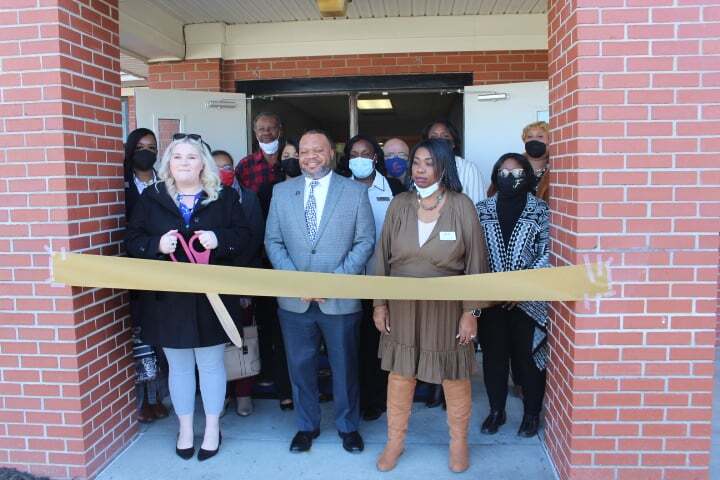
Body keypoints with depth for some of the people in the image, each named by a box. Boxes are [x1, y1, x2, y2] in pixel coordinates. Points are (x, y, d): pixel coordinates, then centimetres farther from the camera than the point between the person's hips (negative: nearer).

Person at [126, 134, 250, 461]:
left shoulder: (225, 197, 1)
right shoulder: (151, 197, 3)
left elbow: (243, 235, -1)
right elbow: (133, 240, 1)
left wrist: (219, 239, -21)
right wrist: (157, 244, -19)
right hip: (168, 296, 1)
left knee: (211, 364, 10)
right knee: (179, 365, 14)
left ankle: (212, 428, 28)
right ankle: (185, 428, 31)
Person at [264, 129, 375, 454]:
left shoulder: (355, 191, -1)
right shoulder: (282, 191, 5)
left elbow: (365, 241, -4)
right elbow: (273, 241, 3)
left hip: (341, 299, -2)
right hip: (295, 299, 2)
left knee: (344, 366, 12)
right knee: (300, 366, 13)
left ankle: (347, 426, 33)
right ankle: (306, 425, 34)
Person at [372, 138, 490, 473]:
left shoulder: (461, 206, -8)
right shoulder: (399, 204, -1)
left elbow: (475, 262, -6)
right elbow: (382, 257, 2)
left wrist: (471, 311, -9)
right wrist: (379, 303, 0)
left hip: (447, 308, -2)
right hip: (402, 307, 2)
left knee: (455, 378, 12)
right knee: (400, 375, 12)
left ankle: (458, 442, 34)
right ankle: (395, 441, 31)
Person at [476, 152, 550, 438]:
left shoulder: (540, 211, -1)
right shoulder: (482, 210, 6)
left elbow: (547, 254, -6)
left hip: (528, 300, -2)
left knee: (528, 358, 7)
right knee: (493, 356, 11)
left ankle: (532, 414, 26)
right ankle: (496, 411, 28)